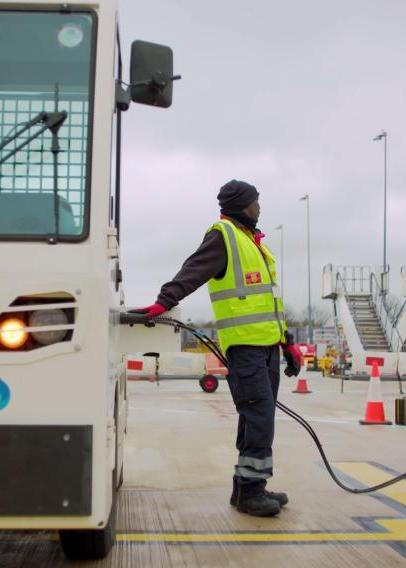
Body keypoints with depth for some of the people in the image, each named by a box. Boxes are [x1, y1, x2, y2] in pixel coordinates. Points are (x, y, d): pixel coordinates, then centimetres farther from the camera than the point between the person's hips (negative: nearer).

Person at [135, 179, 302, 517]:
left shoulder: (254, 243, 23)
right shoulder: (223, 236, -3)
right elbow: (192, 273, -18)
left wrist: (288, 342, 25)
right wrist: (164, 302, -34)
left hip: (268, 345, 9)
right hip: (244, 345, -9)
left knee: (259, 418, 11)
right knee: (259, 415, -12)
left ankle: (248, 487, 19)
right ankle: (249, 491, -3)